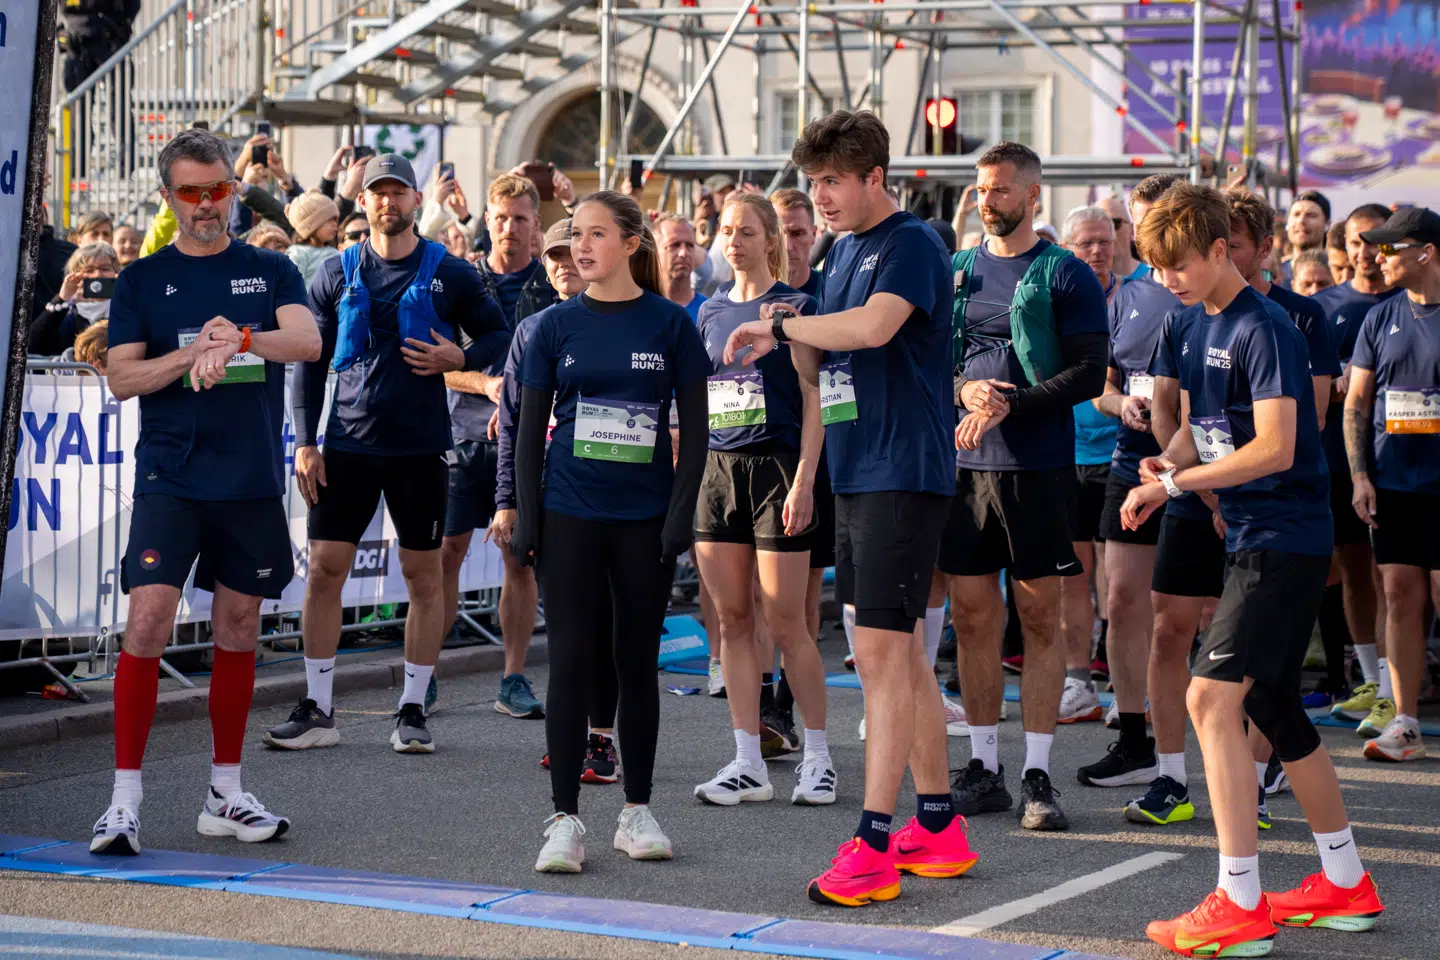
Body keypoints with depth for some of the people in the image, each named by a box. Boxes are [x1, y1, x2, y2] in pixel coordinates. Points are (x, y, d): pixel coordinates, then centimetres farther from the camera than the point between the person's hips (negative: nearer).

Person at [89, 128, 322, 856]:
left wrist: (240, 339, -28)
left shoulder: (270, 272, 8)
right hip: (170, 476, -2)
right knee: (148, 620, -13)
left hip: (253, 481, 2)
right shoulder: (142, 280, 6)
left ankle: (225, 795, 19)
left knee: (238, 631, 9)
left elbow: (308, 341, -10)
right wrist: (194, 353, -18)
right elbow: (122, 378, -2)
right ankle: (125, 801, -8)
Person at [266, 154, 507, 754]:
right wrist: (306, 441, 0)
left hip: (420, 446, -1)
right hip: (347, 441, 1)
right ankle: (317, 712, 7)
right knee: (325, 569, -1)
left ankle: (413, 710, 12)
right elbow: (309, 361, 8)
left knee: (423, 574, 3)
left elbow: (499, 336, 10)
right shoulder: (337, 274, 6)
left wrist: (460, 358, -10)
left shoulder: (449, 274, 2)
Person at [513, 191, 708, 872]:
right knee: (572, 660, -3)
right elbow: (530, 429, 6)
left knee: (638, 661, 8)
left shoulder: (670, 324, 1)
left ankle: (637, 811, 18)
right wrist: (526, 521, -1)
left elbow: (694, 429, 2)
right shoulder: (557, 325, 4)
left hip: (645, 519, 0)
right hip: (570, 515, 0)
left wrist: (681, 515, -6)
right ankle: (565, 819, 1)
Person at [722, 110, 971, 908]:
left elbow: (873, 326, -30)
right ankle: (938, 826, 21)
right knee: (900, 653, 13)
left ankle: (873, 844, -10)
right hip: (854, 475, 9)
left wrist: (780, 325, -17)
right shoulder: (842, 250, 16)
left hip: (903, 474, -9)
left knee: (882, 652, -10)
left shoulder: (911, 244, -11)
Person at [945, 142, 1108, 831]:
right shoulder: (956, 272, 14)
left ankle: (1038, 776, 2)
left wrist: (1011, 404, -17)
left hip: (1037, 465, -4)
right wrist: (964, 391, -6)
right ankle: (983, 767, 14)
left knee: (1039, 618, -1)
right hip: (965, 463, 4)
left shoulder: (1066, 276, 0)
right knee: (972, 615, 5)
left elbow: (1089, 373, -7)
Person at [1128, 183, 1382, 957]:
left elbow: (1274, 448, -22)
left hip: (1286, 538, -10)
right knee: (1272, 707, 15)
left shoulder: (1264, 329, -16)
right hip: (1252, 539, 10)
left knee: (1212, 696, -16)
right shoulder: (1188, 327, 11)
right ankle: (1346, 885, 28)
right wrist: (1164, 469, -3)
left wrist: (1177, 483, -16)